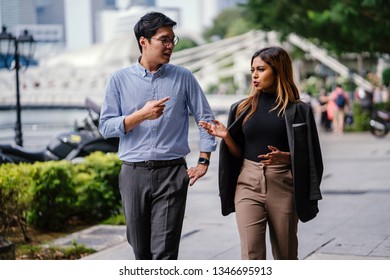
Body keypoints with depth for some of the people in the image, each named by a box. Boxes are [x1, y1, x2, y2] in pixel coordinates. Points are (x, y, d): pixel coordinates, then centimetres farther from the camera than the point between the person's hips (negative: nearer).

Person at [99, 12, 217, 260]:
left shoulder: (183, 78, 4)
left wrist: (204, 161, 3)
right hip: (134, 174, 1)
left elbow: (206, 118, 10)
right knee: (140, 248, 11)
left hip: (172, 173, -1)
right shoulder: (119, 80, 4)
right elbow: (106, 126, 0)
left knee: (164, 250, -7)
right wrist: (140, 115, -14)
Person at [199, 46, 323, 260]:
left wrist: (284, 157, -18)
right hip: (248, 186, 2)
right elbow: (238, 154, 11)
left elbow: (307, 157, 0)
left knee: (285, 256, 8)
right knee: (251, 256, -6)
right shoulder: (242, 109, 8)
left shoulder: (297, 110, 0)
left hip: (283, 188, -1)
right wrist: (226, 136, -7)